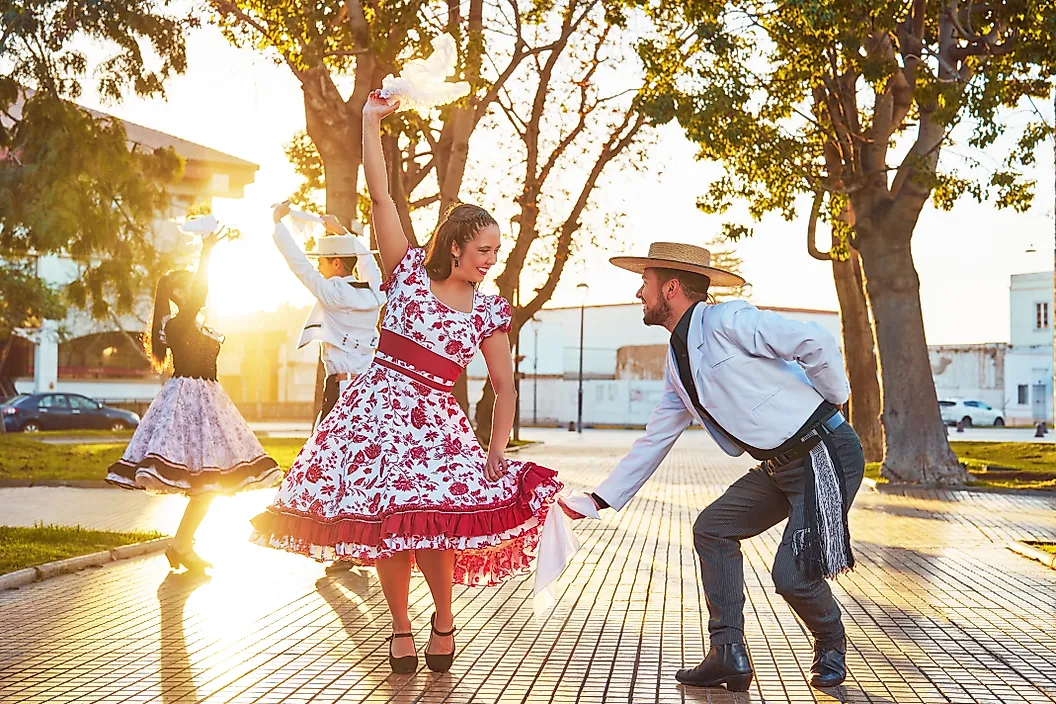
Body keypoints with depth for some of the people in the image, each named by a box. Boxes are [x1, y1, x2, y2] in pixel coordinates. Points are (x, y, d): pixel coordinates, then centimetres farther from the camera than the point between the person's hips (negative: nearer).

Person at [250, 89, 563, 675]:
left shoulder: (488, 311, 6)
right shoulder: (408, 271, 3)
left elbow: (504, 387, 9)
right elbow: (379, 194, -3)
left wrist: (496, 453, -1)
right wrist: (371, 121, -5)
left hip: (435, 422, 0)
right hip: (378, 407, 0)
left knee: (427, 521, -18)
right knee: (384, 519, -2)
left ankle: (444, 618, 5)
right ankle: (401, 628, 16)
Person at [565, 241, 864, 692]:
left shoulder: (727, 322, -16)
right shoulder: (678, 360, 13)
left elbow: (816, 342, -20)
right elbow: (655, 438, 18)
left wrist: (833, 399, -4)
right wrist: (600, 500, 17)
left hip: (825, 454, -9)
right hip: (780, 466, 9)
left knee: (793, 573, -12)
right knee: (712, 528, 5)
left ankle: (831, 646, 19)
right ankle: (729, 655, 7)